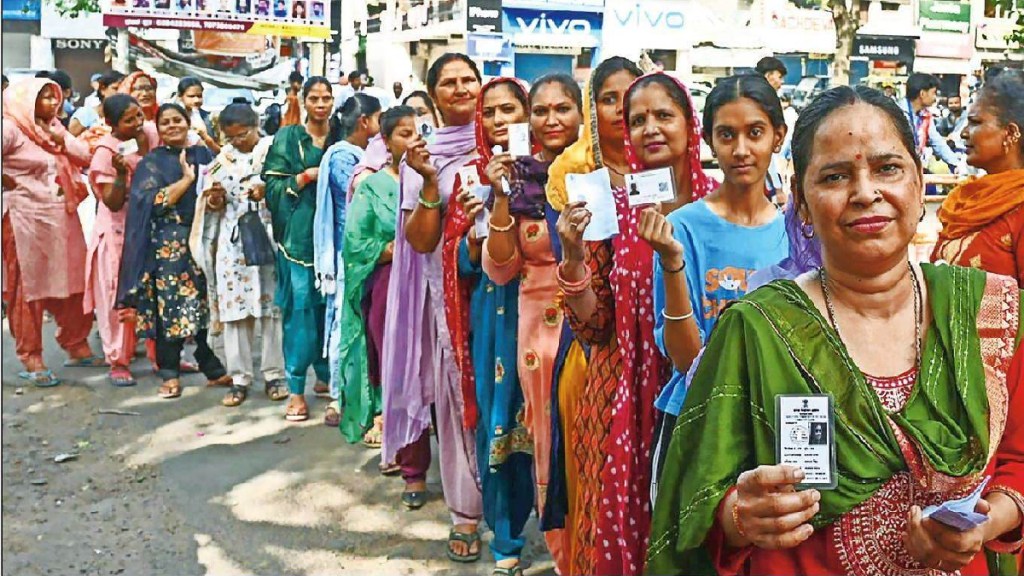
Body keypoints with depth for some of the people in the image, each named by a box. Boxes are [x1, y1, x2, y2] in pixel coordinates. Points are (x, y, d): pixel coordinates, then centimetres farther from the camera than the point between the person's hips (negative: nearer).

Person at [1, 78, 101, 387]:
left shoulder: (54, 127, 13)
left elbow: (85, 156, 8)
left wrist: (62, 140, -6)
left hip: (62, 216, 7)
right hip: (27, 218, -7)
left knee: (72, 283, 12)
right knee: (29, 287, 2)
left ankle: (76, 346, 26)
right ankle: (30, 358, 11)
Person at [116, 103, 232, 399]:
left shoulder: (203, 154, 14)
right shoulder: (152, 162, 3)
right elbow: (155, 202, -10)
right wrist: (187, 179, -11)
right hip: (169, 244, -3)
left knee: (208, 304, 5)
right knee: (170, 307, -3)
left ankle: (213, 368, 16)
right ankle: (170, 374, 6)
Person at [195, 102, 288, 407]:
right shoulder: (223, 158, 13)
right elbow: (214, 207, 15)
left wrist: (268, 190, -21)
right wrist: (215, 197, -7)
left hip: (269, 238, -3)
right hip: (233, 242, 3)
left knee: (272, 306, -1)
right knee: (235, 308, 2)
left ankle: (274, 374, 10)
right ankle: (240, 378, 10)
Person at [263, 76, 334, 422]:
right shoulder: (288, 138, 3)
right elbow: (273, 186, -3)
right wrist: (307, 176, -15)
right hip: (299, 233, -3)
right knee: (300, 307, -5)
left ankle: (327, 374, 24)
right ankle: (296, 389, 0)